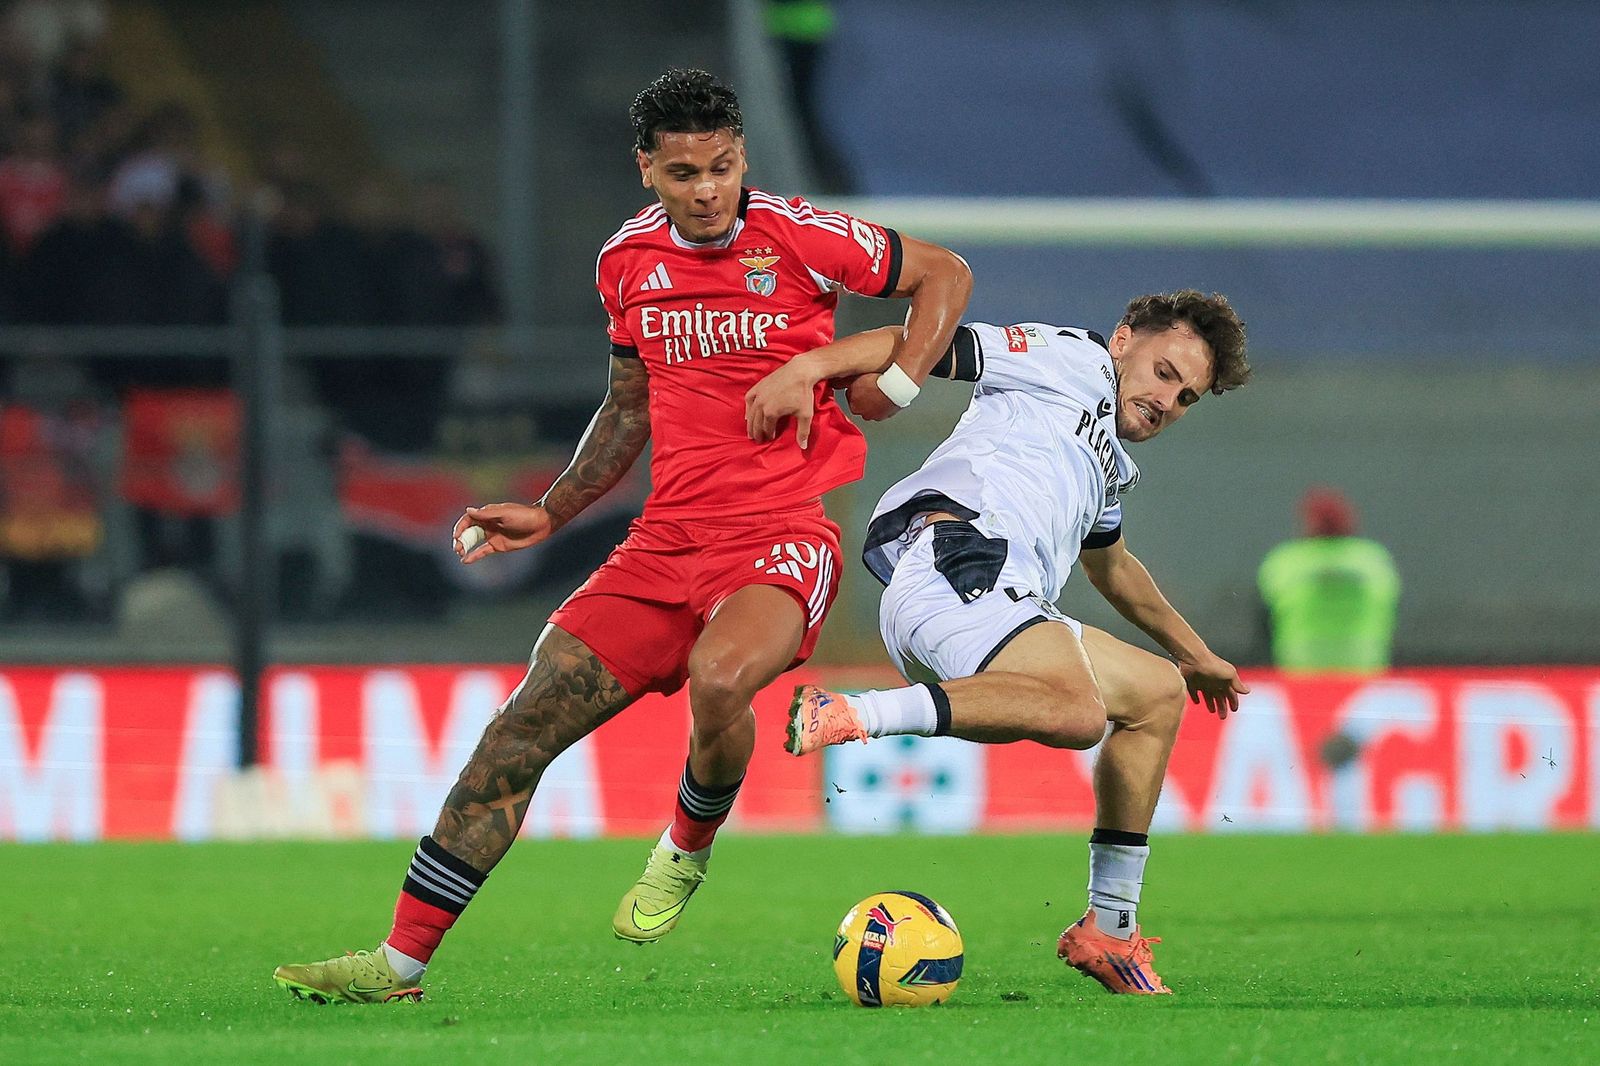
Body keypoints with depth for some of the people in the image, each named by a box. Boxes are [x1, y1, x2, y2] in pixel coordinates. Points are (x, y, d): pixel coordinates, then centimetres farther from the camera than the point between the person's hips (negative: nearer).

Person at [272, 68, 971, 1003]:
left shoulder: (801, 238, -7)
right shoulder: (628, 260, 8)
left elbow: (945, 274, 7)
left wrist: (895, 388, -7)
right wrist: (551, 513, 17)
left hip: (782, 534, -5)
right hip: (667, 540, 5)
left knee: (719, 676, -36)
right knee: (524, 725, -5)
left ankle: (688, 852, -3)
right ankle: (401, 962, 2)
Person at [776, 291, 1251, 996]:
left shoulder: (1109, 464, 38)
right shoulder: (1074, 358, 11)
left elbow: (1110, 567, 57)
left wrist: (1195, 654, 66)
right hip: (957, 549, -10)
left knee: (1159, 691, 22)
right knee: (1079, 712, -33)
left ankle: (1107, 929, 19)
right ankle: (847, 716, -38)